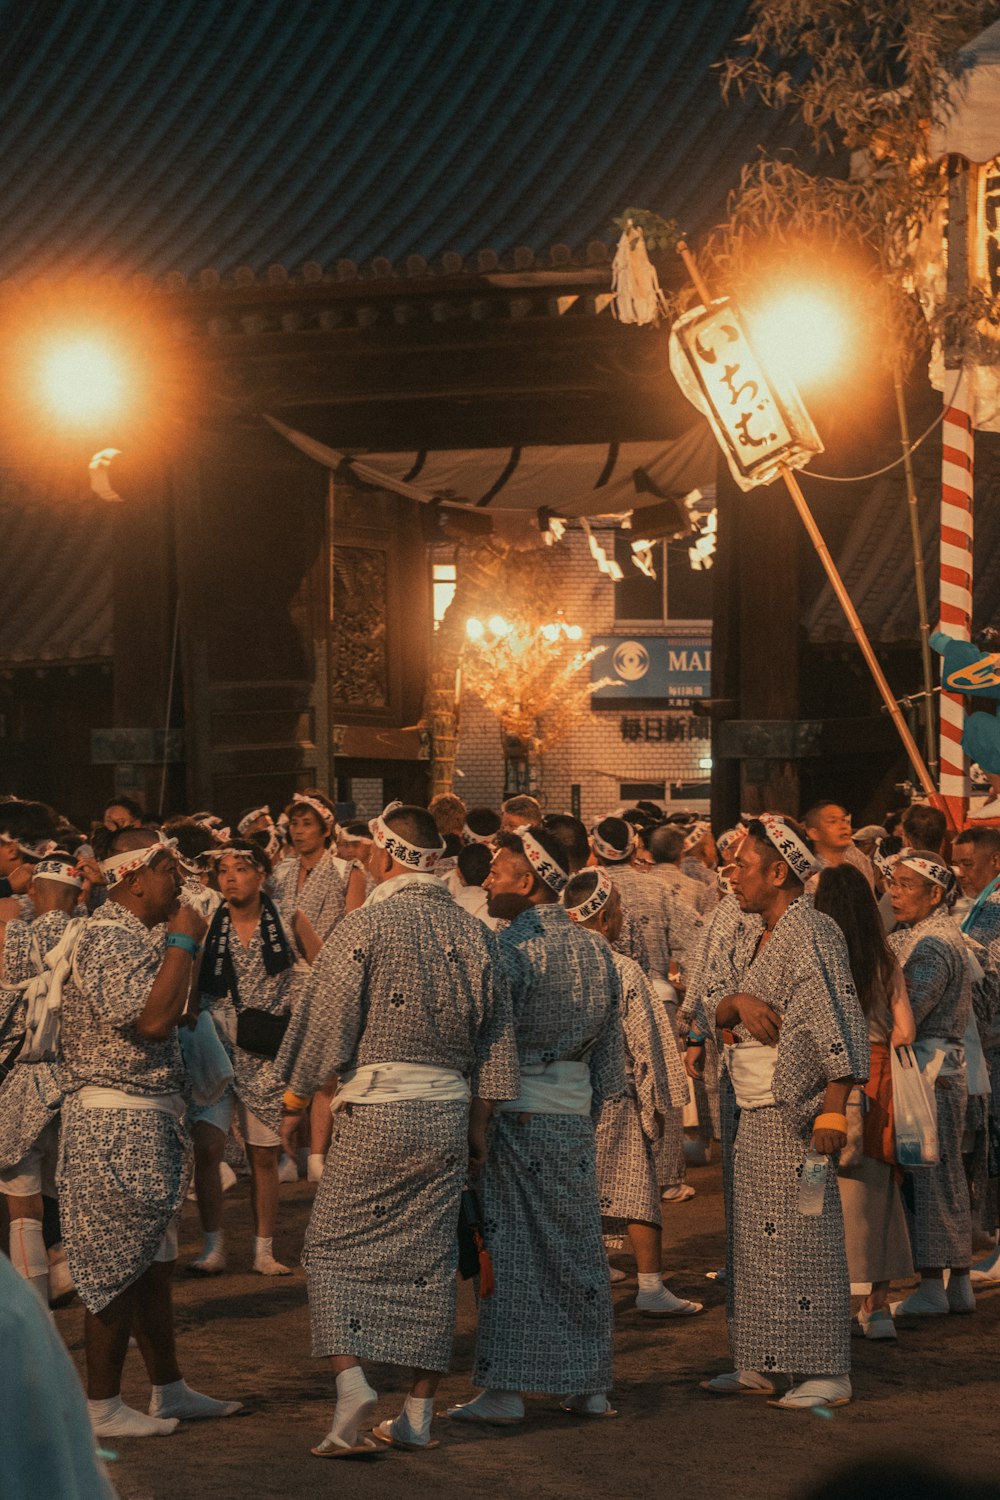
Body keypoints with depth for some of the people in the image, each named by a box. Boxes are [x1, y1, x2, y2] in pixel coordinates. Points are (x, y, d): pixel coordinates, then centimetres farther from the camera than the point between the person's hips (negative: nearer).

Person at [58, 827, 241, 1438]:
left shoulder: (139, 934, 16)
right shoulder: (110, 937, -16)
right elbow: (153, 1019, -26)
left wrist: (184, 946, 13)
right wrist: (182, 943, -18)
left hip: (150, 1121, 10)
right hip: (117, 1123, -10)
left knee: (152, 1262, 16)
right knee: (117, 1267, -4)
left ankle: (170, 1389, 24)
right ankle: (102, 1406, 2)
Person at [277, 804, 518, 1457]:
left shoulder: (365, 926, -7)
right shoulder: (474, 933, 9)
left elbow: (324, 1025, -7)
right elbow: (497, 1040, 13)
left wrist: (293, 1102, 5)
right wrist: (479, 1121, 20)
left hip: (377, 1107, -5)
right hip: (448, 1109, 5)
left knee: (336, 1245, 4)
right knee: (430, 1256, 8)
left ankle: (351, 1376, -14)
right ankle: (419, 1413, 12)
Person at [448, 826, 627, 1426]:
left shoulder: (511, 948, -12)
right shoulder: (595, 949, 9)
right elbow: (610, 1044, 14)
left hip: (516, 1114, -6)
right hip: (575, 1113, 6)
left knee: (510, 1252, -1)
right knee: (579, 1247, 10)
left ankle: (504, 1389, 1)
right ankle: (591, 1385, 14)